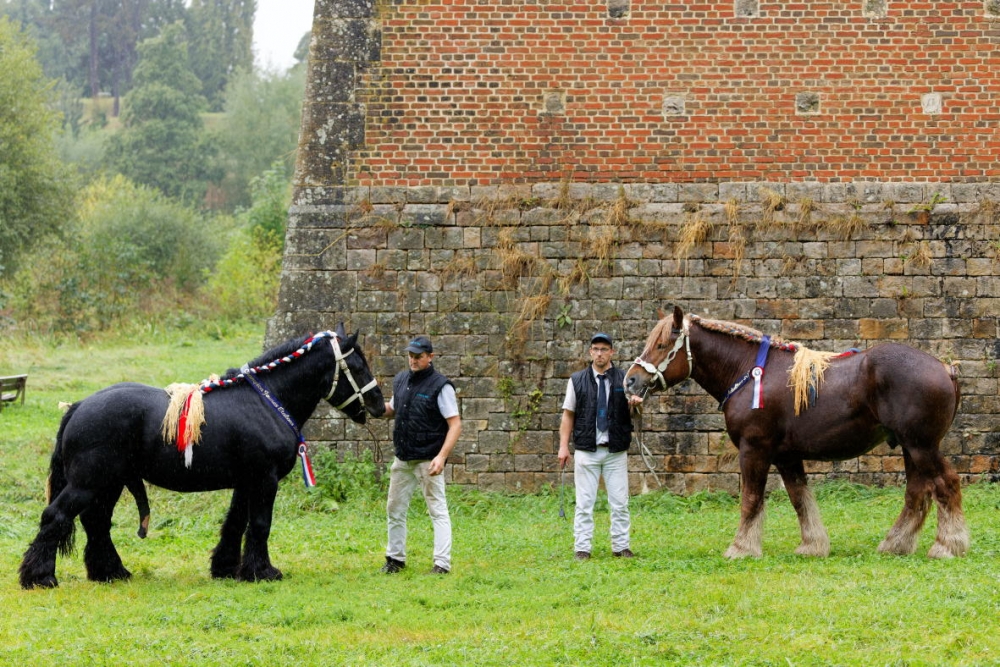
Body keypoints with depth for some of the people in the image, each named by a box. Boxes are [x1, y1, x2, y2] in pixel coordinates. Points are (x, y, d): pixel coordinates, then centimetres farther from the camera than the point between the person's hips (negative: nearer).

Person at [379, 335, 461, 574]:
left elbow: (455, 424, -15)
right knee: (395, 510, 13)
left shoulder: (440, 386, -12)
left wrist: (441, 456, -25)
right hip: (402, 460, 7)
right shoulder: (401, 380, 9)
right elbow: (391, 410, 24)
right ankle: (395, 558, 24)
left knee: (438, 510, -6)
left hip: (428, 461, -7)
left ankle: (442, 563, -7)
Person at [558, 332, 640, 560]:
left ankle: (621, 546, 10)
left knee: (620, 503, 3)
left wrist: (634, 405, -15)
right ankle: (582, 548, 4)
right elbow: (568, 414, 7)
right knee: (585, 503, 1)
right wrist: (563, 446, -1)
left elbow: (632, 417, 9)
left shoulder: (624, 380, 5)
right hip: (587, 451, 0)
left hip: (616, 452, 1)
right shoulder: (577, 380, 6)